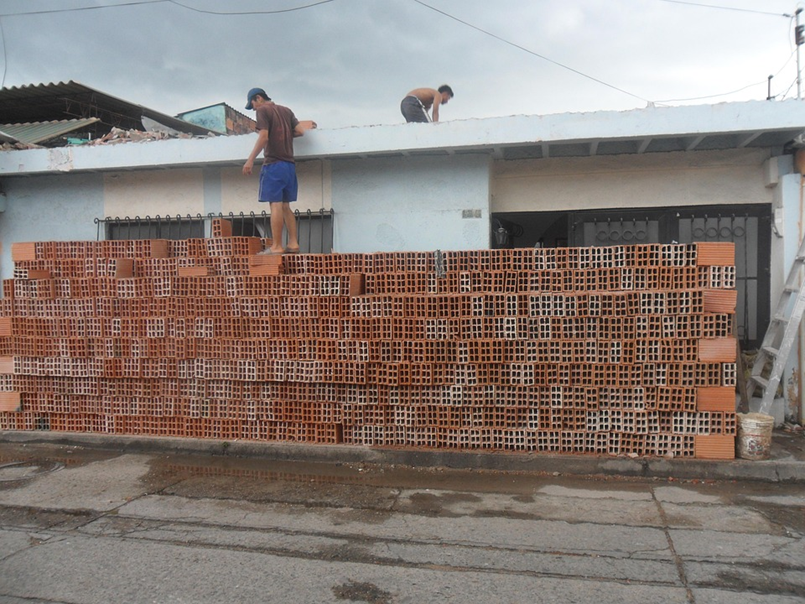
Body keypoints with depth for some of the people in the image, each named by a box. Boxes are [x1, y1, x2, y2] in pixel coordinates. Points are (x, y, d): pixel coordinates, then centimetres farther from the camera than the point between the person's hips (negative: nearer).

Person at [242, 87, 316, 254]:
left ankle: (276, 246, -11)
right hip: (289, 164, 7)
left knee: (276, 205, -9)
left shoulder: (263, 110, -3)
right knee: (285, 206, 10)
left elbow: (263, 137, -14)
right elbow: (300, 130, 11)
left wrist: (250, 160, -15)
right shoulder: (286, 110, 17)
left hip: (273, 164, -7)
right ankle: (293, 244, 6)